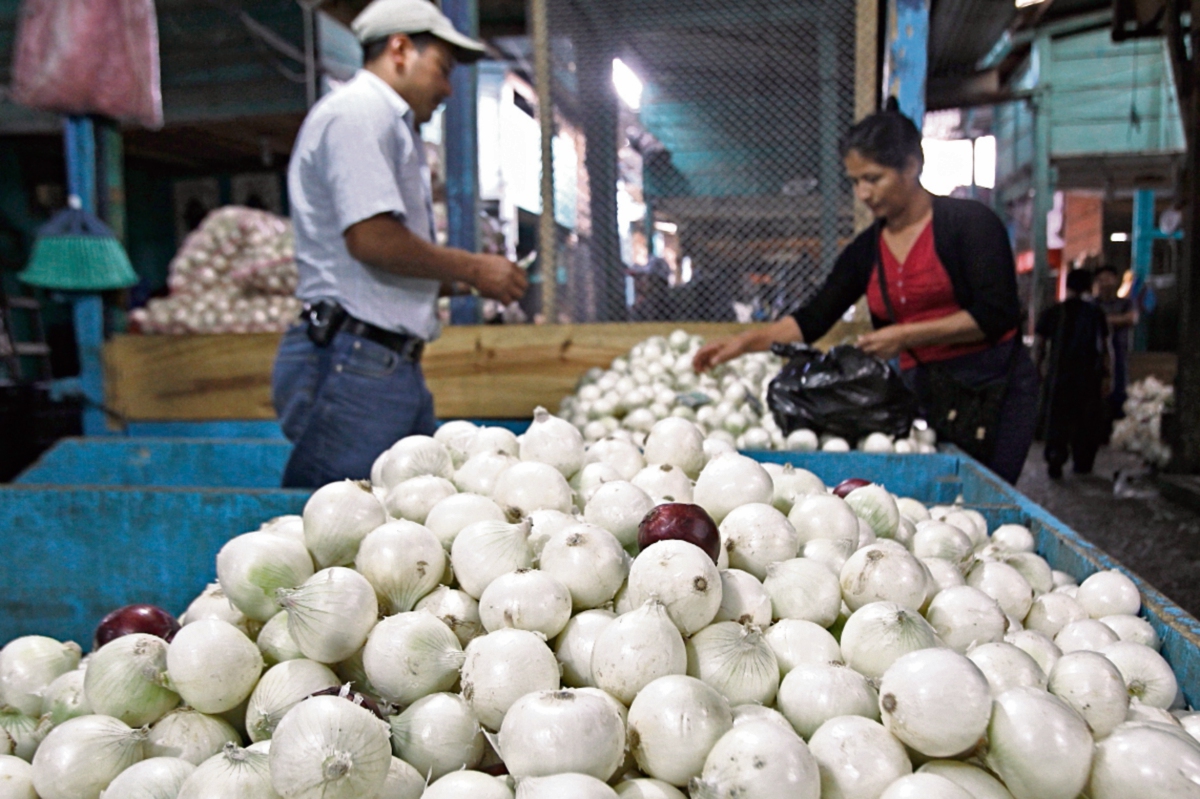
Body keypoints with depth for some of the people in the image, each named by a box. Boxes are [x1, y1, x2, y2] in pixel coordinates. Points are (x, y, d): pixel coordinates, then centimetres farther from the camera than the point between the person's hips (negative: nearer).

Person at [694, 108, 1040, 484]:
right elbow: (814, 318, 8)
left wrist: (907, 335, -17)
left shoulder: (970, 222, -4)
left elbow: (996, 314, -12)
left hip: (992, 385, -3)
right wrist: (745, 342, -4)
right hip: (922, 392, 4)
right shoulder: (866, 250, 9)